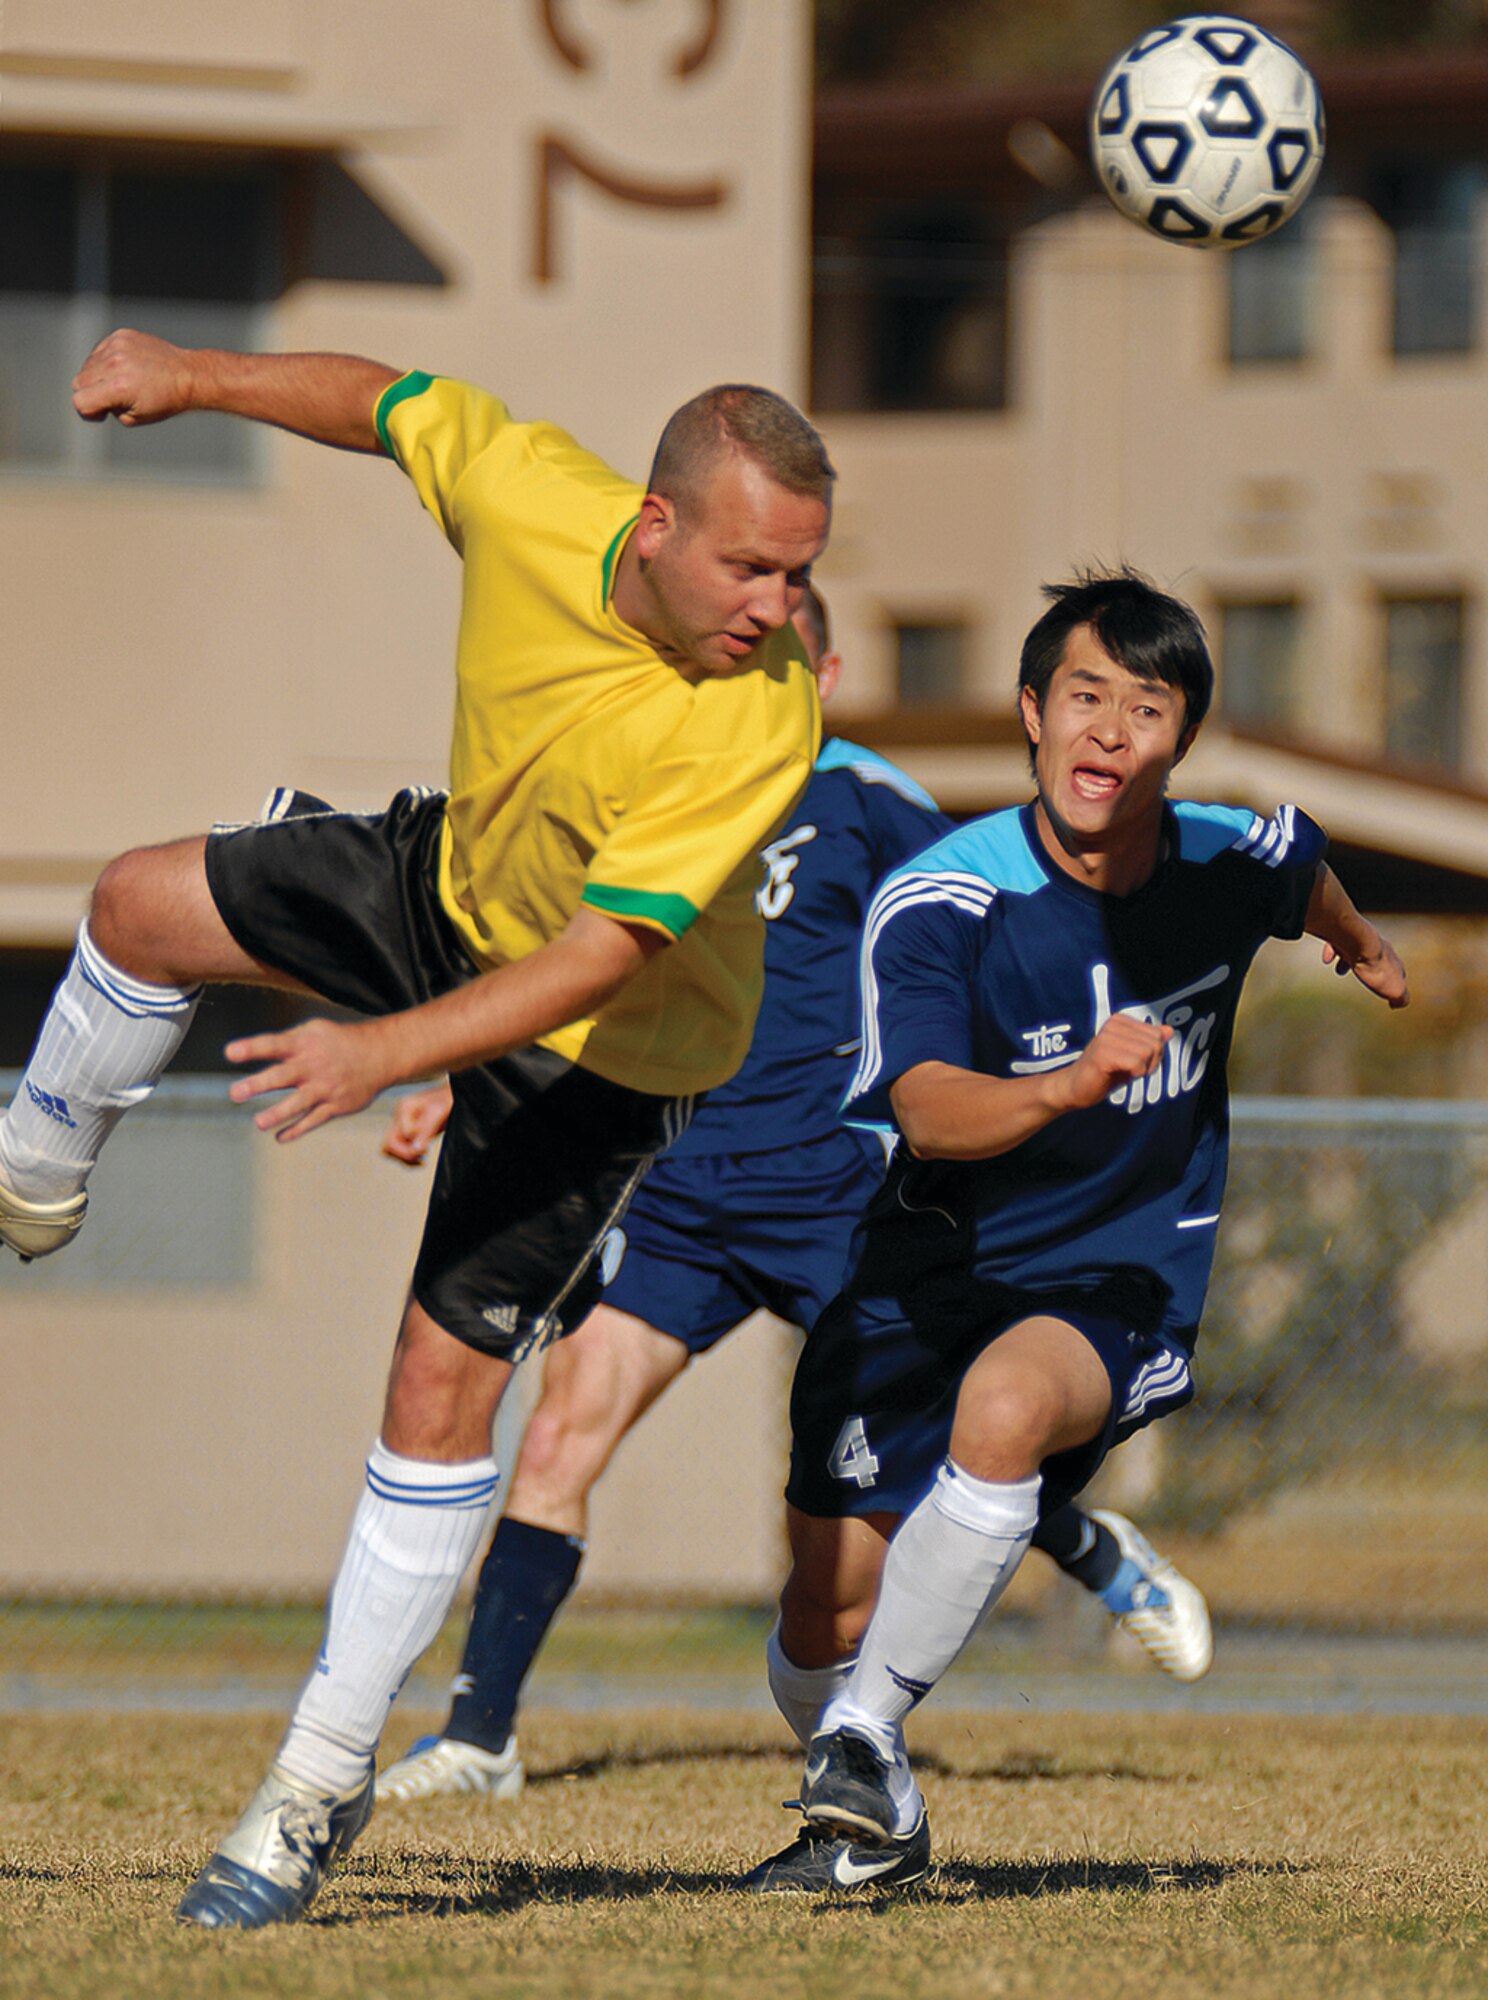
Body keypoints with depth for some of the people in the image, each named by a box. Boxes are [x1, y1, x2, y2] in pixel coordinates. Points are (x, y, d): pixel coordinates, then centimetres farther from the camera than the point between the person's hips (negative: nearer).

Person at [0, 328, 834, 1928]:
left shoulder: (757, 726, -37)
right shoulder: (526, 495, -25)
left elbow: (599, 956, -39)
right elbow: (391, 401, -3)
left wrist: (384, 1052, -46)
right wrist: (191, 378, 5)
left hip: (605, 1044, -6)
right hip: (457, 883, 6)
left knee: (440, 1385, -7)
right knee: (150, 909, 7)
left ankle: (323, 1779, 4)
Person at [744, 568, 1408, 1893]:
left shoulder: (1233, 865, -6)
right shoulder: (934, 905, -18)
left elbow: (1304, 867, 21)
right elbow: (927, 1109, -34)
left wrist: (1359, 943, 44)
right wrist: (1070, 1084, -54)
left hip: (1122, 1288, 0)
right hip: (933, 1275, 0)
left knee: (1004, 1407, -34)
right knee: (830, 1597, 0)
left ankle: (866, 1732, -23)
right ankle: (867, 1822, 32)